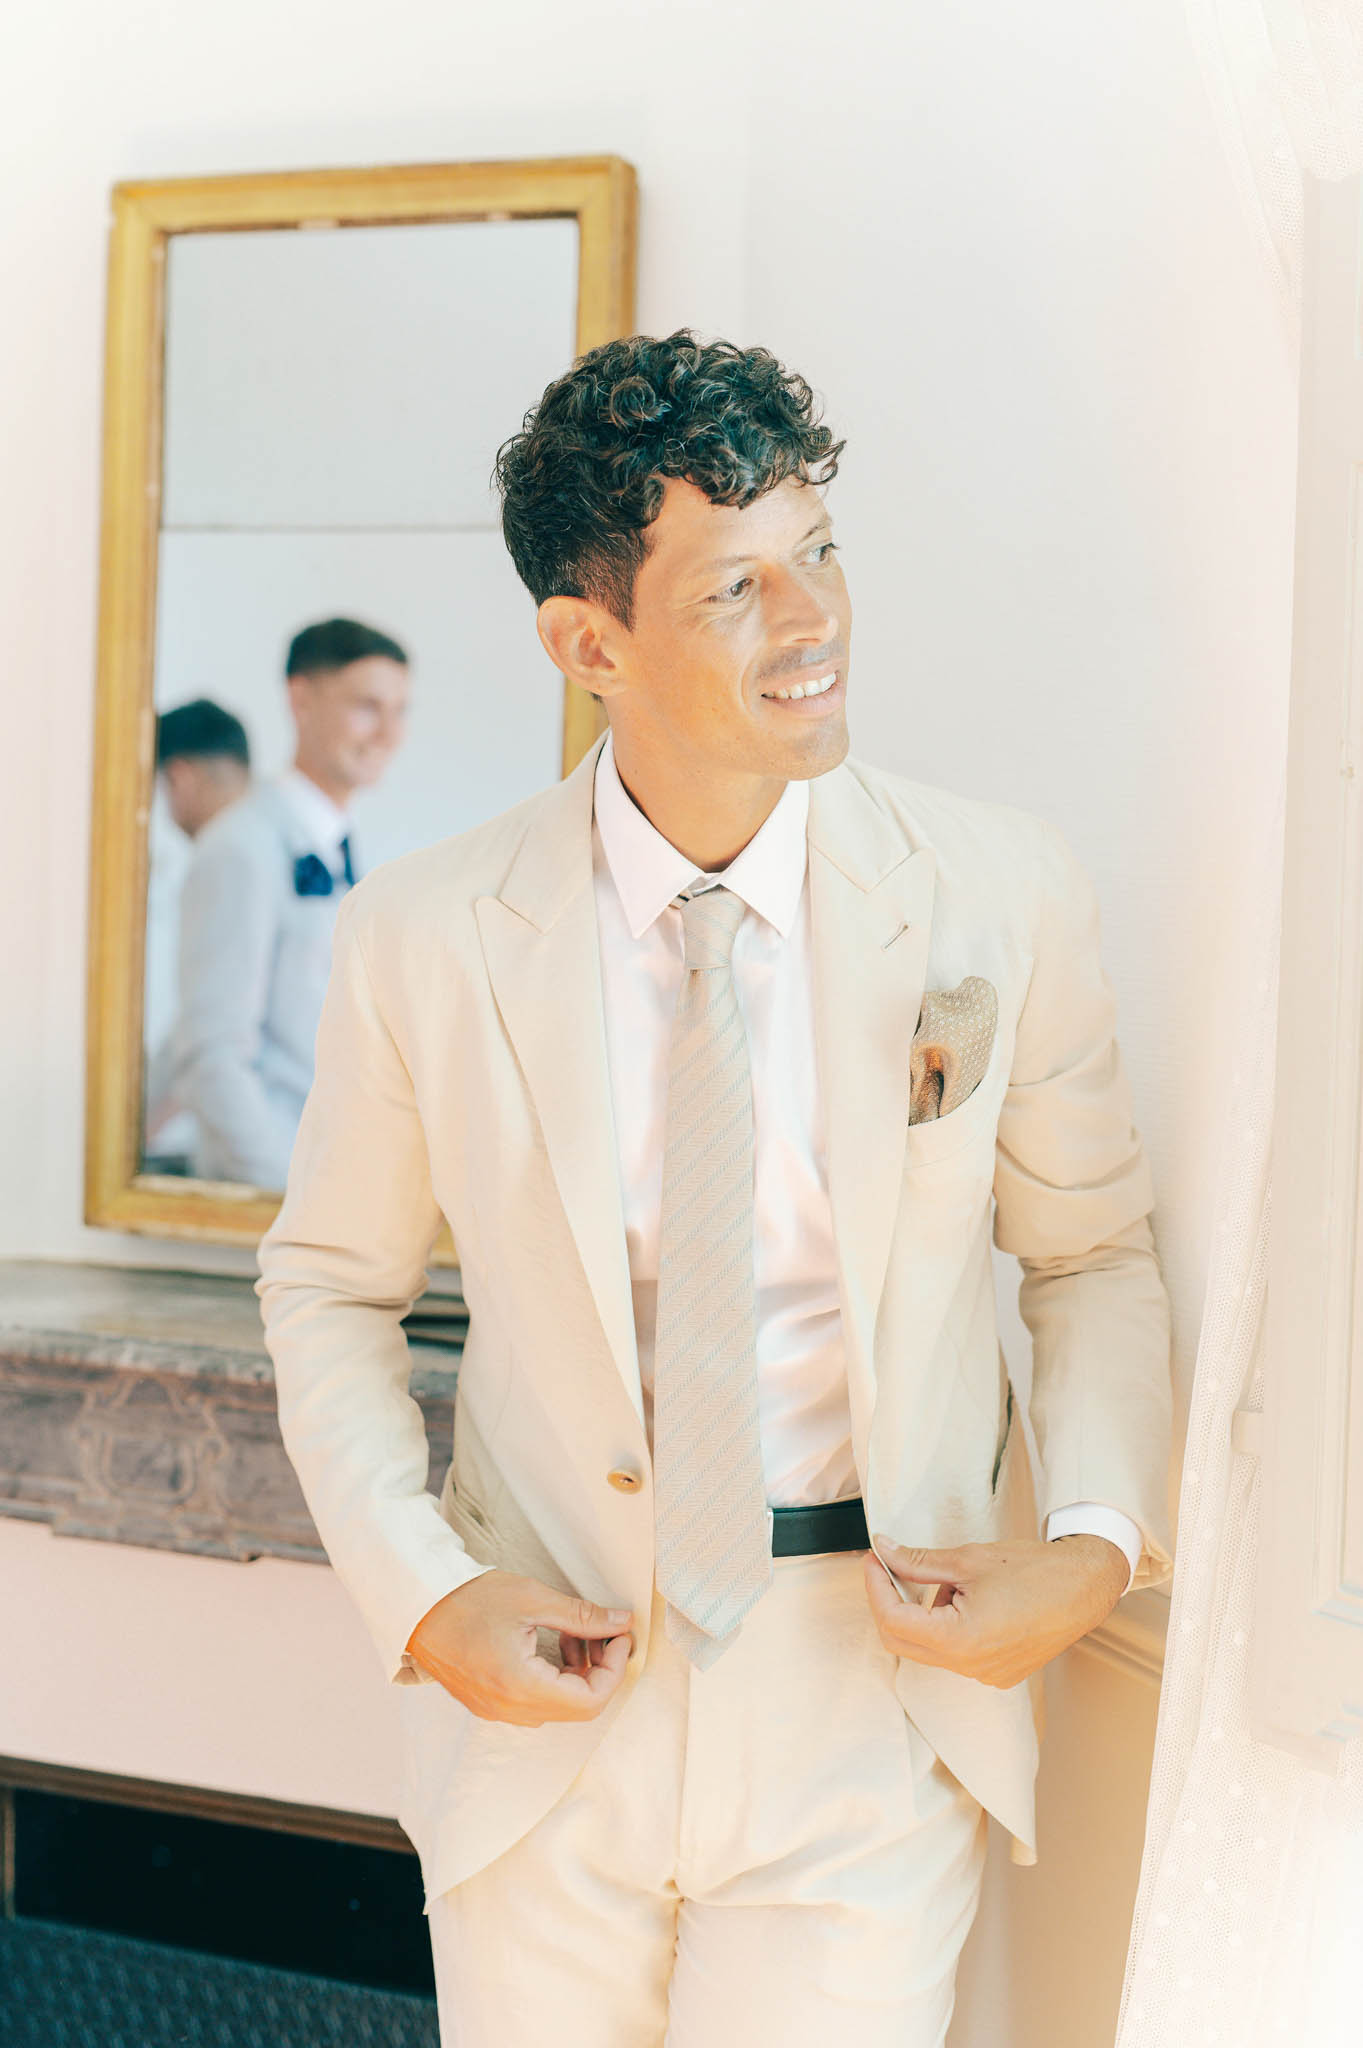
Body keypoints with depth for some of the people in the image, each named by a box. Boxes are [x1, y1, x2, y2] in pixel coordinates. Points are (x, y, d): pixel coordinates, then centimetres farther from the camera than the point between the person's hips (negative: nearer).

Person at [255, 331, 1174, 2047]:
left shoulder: (1004, 898, -6)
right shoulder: (424, 941, -7)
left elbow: (1094, 1254, 5)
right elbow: (330, 1287, 5)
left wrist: (1096, 1543, -10)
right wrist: (421, 1596, -7)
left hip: (876, 1692, 0)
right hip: (545, 1692, 1)